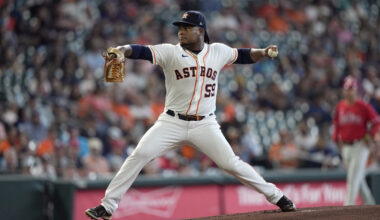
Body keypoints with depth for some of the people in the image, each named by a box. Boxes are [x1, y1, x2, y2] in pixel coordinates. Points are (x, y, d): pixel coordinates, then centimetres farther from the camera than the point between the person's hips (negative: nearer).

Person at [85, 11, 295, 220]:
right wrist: (122, 50, -37)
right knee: (140, 155, -15)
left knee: (230, 163, -6)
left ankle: (276, 196, 11)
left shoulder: (218, 51, 4)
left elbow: (242, 55, 18)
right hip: (172, 123, -1)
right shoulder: (170, 52, -5)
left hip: (205, 125, 1)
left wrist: (263, 52, 1)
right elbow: (142, 51, -19)